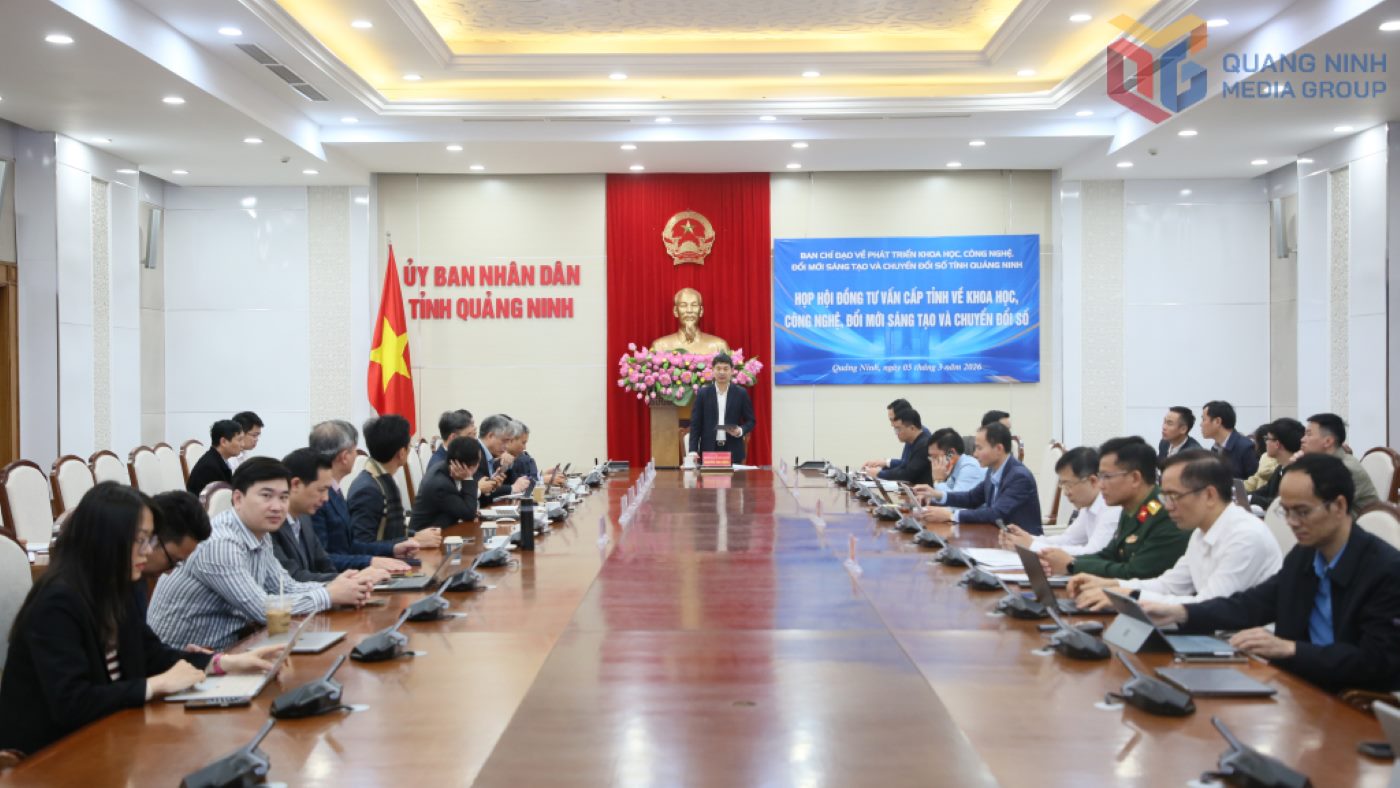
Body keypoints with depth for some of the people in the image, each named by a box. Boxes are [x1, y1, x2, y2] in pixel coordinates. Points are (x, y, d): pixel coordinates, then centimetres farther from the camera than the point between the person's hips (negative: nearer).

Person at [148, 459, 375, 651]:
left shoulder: (260, 535, 2)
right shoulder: (219, 543, -25)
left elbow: (285, 587, 8)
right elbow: (263, 609, -25)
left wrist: (334, 586, -9)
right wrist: (331, 595, -17)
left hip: (223, 647, 8)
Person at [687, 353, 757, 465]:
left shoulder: (741, 393, 3)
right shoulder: (703, 393, 3)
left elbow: (750, 421, 8)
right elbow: (695, 424, 2)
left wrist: (740, 430, -14)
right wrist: (693, 450, -7)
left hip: (733, 451, 0)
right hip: (709, 450, 0)